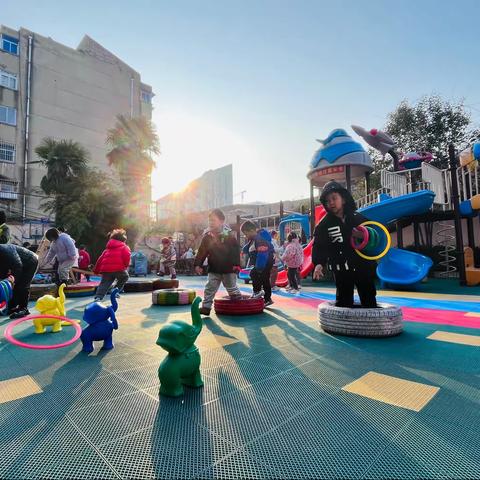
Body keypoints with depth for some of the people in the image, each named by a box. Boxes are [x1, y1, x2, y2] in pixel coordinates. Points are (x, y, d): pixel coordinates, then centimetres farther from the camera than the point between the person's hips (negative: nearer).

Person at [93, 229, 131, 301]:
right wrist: (126, 265, 10)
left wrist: (96, 270, 30)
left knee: (104, 284, 8)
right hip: (118, 268, -4)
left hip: (106, 269, 4)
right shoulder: (124, 247, 12)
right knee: (125, 276, 24)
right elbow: (127, 256, -7)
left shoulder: (108, 248, 27)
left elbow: (101, 258, 24)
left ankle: (98, 297, -9)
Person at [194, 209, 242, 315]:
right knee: (210, 288, 1)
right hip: (214, 269, 3)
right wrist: (198, 264, -7)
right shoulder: (207, 237, -2)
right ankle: (206, 307, 8)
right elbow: (201, 252, 1)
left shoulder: (228, 236, -10)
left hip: (228, 268, -3)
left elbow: (236, 250, -7)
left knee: (232, 287, 11)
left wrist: (236, 264, -11)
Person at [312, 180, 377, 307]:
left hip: (364, 267, 3)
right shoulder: (324, 225, -4)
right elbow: (319, 246, -12)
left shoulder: (358, 218, 5)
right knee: (344, 302, 1)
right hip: (342, 271, -3)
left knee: (369, 301, 15)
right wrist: (318, 263, -28)